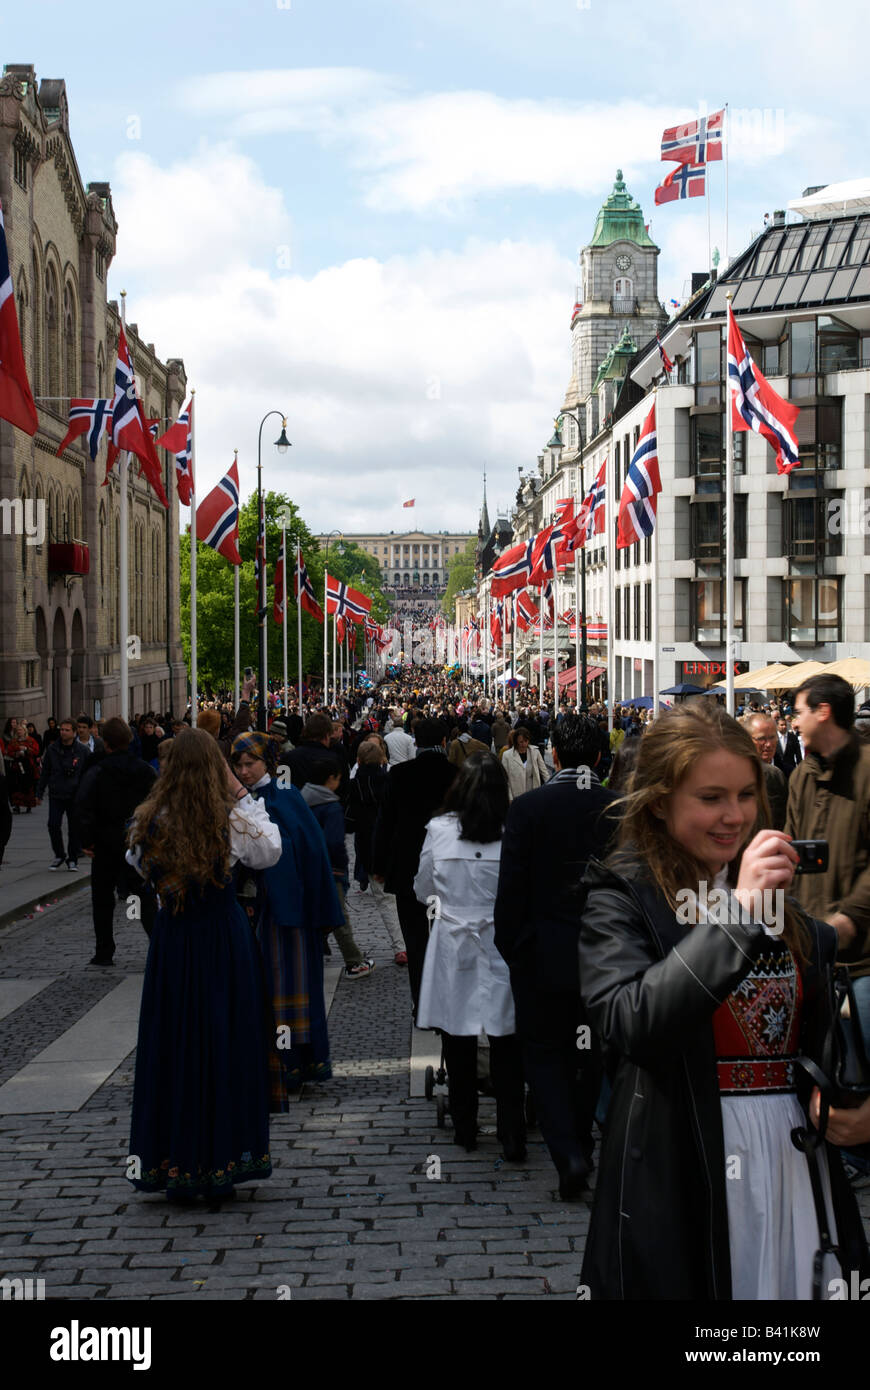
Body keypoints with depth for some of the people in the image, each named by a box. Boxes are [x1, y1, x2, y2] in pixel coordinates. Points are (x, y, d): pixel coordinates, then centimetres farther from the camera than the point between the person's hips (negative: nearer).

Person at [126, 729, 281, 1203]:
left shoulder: (151, 821, -6)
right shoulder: (232, 819, -11)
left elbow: (138, 865, 11)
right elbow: (269, 853, 6)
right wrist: (242, 794, 5)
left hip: (171, 943, 2)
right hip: (223, 938, -1)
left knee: (172, 1045, 10)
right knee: (224, 1047, 9)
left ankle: (174, 1170, 15)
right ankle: (220, 1167, 15)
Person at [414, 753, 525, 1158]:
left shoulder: (438, 830, -8)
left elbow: (422, 890, 5)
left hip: (452, 946, 1)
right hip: (501, 947, -1)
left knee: (459, 1046, 12)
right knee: (506, 1047, 7)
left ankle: (465, 1129, 22)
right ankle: (512, 1136, 8)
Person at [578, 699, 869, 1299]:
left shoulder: (771, 882, 12)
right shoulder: (620, 894, -7)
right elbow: (629, 1023, -25)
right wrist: (740, 910, -25)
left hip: (793, 1153, 6)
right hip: (685, 1170, -5)